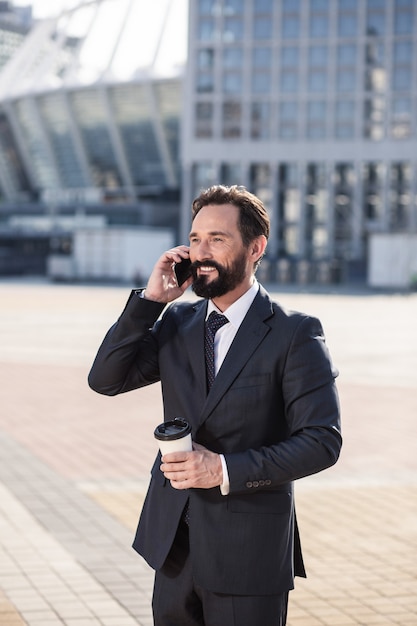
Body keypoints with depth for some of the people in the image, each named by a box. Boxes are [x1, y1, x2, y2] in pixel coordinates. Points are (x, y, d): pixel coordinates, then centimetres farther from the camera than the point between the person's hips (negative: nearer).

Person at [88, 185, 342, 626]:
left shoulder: (295, 335, -10)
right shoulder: (176, 322, 7)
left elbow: (322, 441, -13)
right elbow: (105, 379, -1)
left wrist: (227, 470, -21)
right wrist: (151, 298, -9)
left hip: (248, 552, -5)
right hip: (172, 544, 5)